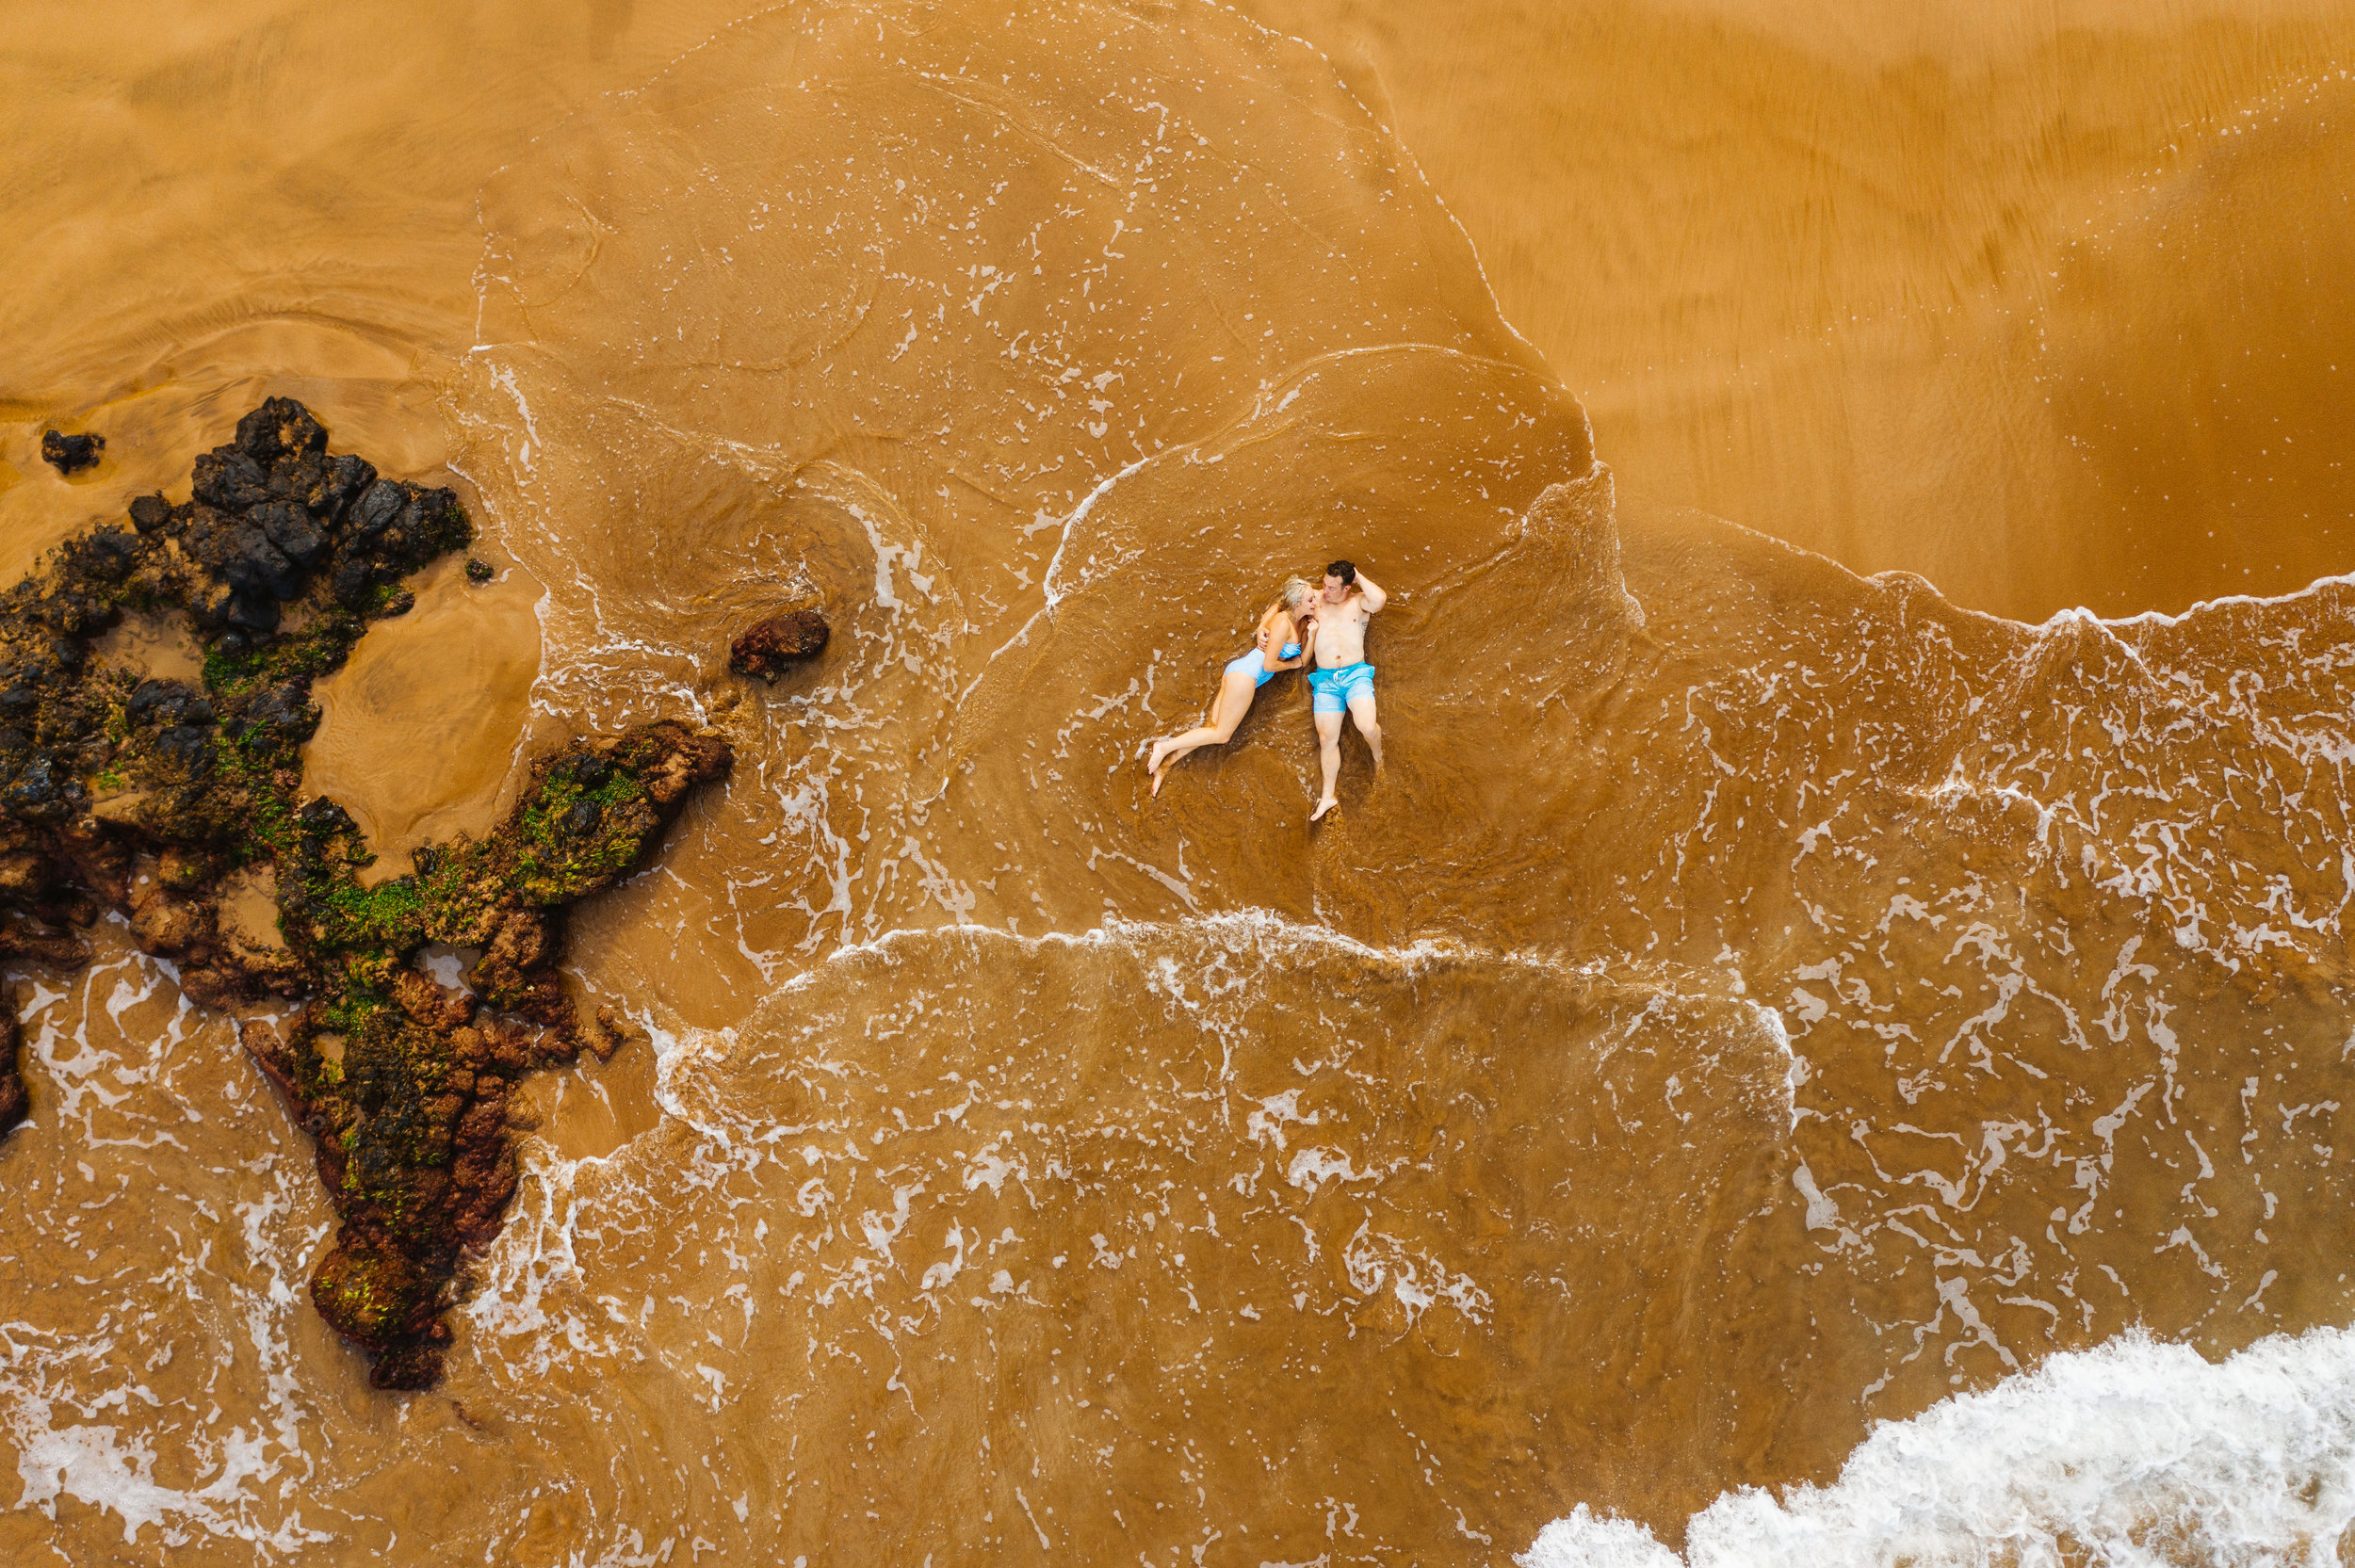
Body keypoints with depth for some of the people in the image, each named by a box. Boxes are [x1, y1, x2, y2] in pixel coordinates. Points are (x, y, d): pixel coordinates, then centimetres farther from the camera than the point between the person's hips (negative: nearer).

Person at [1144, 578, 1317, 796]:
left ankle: (1164, 765, 1)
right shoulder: (1282, 622, -15)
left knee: (1214, 729, 4)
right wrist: (1292, 664, 3)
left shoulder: (1301, 623, 13)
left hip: (1237, 673, 9)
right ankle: (1166, 747, -5)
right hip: (1245, 675, -9)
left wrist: (1312, 633, -3)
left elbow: (1303, 660, 10)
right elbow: (1269, 664, -15)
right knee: (1221, 735, -5)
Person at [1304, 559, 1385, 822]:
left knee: (1367, 726, -24)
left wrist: (1359, 577, -5)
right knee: (1327, 739, -1)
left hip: (1356, 674, -3)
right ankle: (1328, 797, 8)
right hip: (1325, 679, 3)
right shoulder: (1315, 600, 12)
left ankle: (1378, 757, 10)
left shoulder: (1359, 601, 5)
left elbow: (1380, 599, -18)